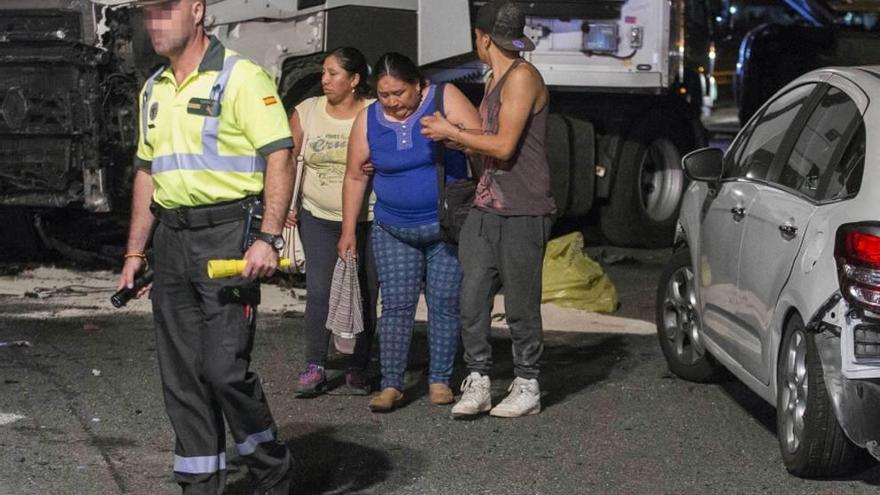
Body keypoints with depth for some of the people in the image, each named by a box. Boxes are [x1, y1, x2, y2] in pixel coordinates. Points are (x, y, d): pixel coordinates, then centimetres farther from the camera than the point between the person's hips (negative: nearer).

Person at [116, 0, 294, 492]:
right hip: (171, 240, 7)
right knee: (181, 376, 8)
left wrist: (268, 239, -23)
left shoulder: (241, 77, -8)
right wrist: (135, 253, 18)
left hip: (227, 234, -7)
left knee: (225, 368, -11)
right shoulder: (154, 90, 16)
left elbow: (280, 158, -14)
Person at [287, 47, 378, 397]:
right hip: (319, 218, 1)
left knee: (365, 296, 4)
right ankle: (314, 368, -3)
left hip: (368, 220, -1)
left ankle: (358, 370, 15)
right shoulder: (306, 112, 4)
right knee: (319, 291, -8)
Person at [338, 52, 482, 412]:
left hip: (447, 227, -1)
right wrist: (348, 231, 7)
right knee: (396, 306, -3)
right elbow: (355, 176, 7)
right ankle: (391, 385, 0)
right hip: (393, 231, 2)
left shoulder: (445, 99, -7)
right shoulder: (368, 120, 0)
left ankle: (440, 380, 10)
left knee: (445, 303, 0)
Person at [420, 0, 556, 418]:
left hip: (522, 212, -8)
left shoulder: (522, 76, -11)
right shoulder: (493, 80, 17)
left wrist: (450, 132, -8)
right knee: (472, 298, 0)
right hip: (486, 207, 8)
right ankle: (477, 382, 8)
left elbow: (504, 146, -18)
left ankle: (527, 387, 13)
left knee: (520, 305, 1)